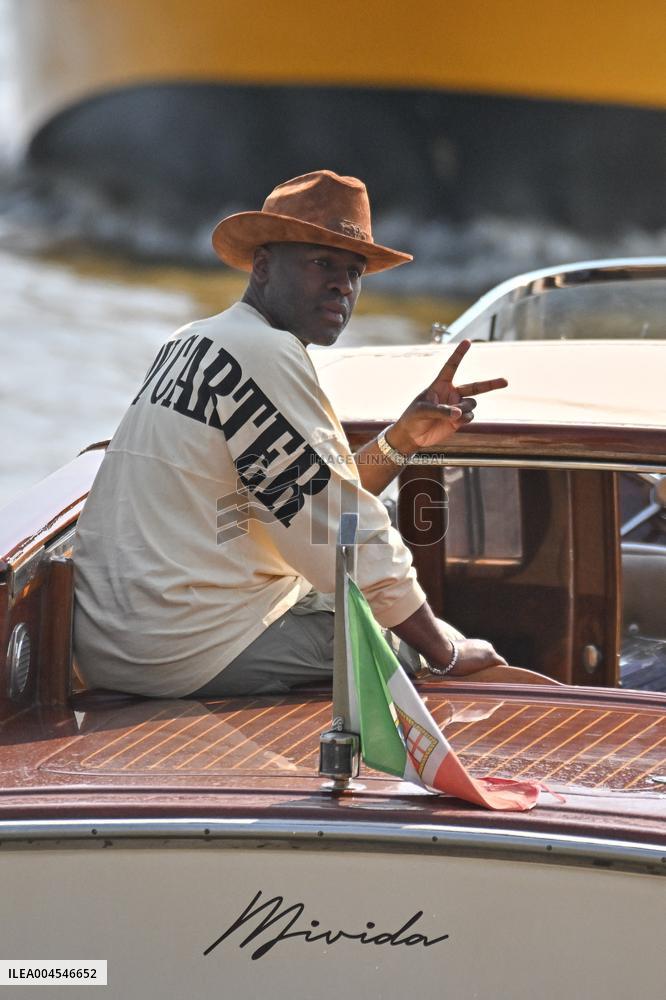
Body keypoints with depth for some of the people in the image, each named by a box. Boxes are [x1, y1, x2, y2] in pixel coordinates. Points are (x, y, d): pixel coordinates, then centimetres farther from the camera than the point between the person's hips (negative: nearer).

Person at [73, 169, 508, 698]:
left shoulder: (195, 342, 15)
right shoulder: (266, 353, -17)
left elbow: (318, 497, 16)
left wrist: (404, 436, 5)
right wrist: (446, 651, -8)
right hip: (192, 651, -10)